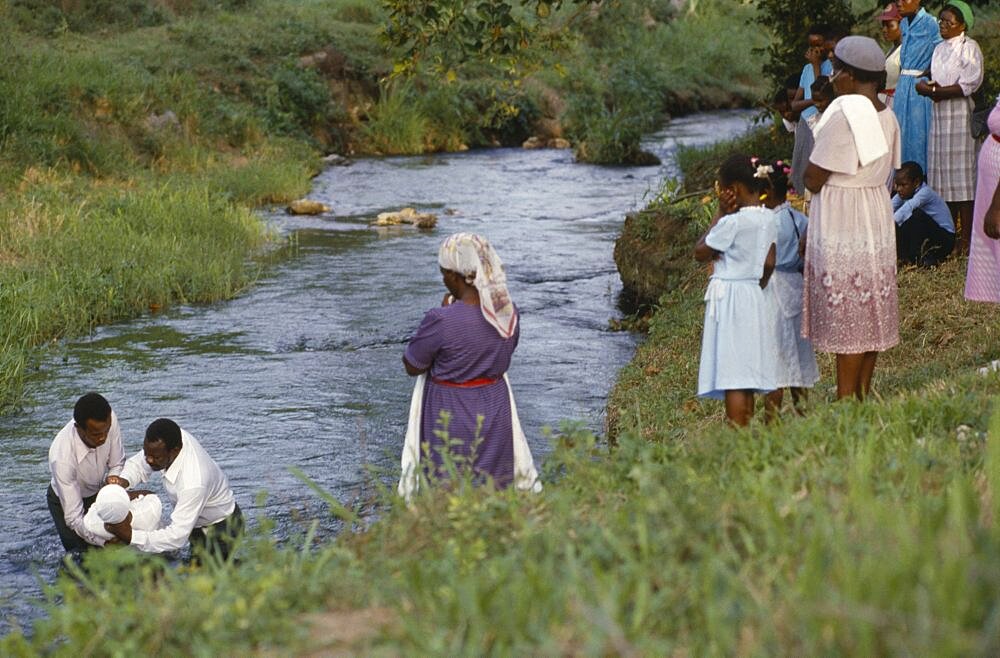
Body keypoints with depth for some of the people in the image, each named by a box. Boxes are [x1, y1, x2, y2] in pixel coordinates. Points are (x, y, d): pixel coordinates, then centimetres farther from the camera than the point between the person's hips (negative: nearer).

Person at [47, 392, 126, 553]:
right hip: (67, 500, -4)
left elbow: (117, 465, -12)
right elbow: (74, 518, -34)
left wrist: (113, 478, -34)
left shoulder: (109, 420, -30)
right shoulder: (62, 457, -41)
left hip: (99, 490, 4)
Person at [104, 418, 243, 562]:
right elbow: (139, 463, -5)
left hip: (221, 527, -8)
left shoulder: (193, 483, -43)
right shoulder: (170, 438, -22)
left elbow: (177, 537, -41)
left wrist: (130, 536, -44)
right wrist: (123, 482, -27)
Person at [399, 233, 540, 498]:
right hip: (496, 409, 5)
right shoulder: (509, 314, -8)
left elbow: (412, 366, -11)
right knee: (495, 492, 19)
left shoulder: (441, 321, -27)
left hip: (449, 418, -5)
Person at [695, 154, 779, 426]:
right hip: (758, 300, 8)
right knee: (748, 376, 12)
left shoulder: (732, 222, -18)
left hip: (731, 299, -8)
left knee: (732, 376, -8)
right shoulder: (768, 218, 5)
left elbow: (700, 253, -8)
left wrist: (720, 214, -6)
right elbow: (769, 263, 6)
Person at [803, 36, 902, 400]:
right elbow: (887, 168, 12)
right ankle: (863, 394, 19)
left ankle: (845, 401, 1)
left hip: (841, 218, -8)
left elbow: (813, 179, -17)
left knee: (846, 316, -3)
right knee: (871, 313, 12)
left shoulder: (843, 115, -19)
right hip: (878, 217, 8)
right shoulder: (887, 115, 5)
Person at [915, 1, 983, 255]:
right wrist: (926, 87, -6)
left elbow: (969, 85, -14)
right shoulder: (940, 49, 18)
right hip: (939, 116, 7)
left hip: (960, 118, -7)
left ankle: (966, 239, -6)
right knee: (942, 176, 5)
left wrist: (935, 91, -13)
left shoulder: (969, 47, -5)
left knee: (962, 176, -7)